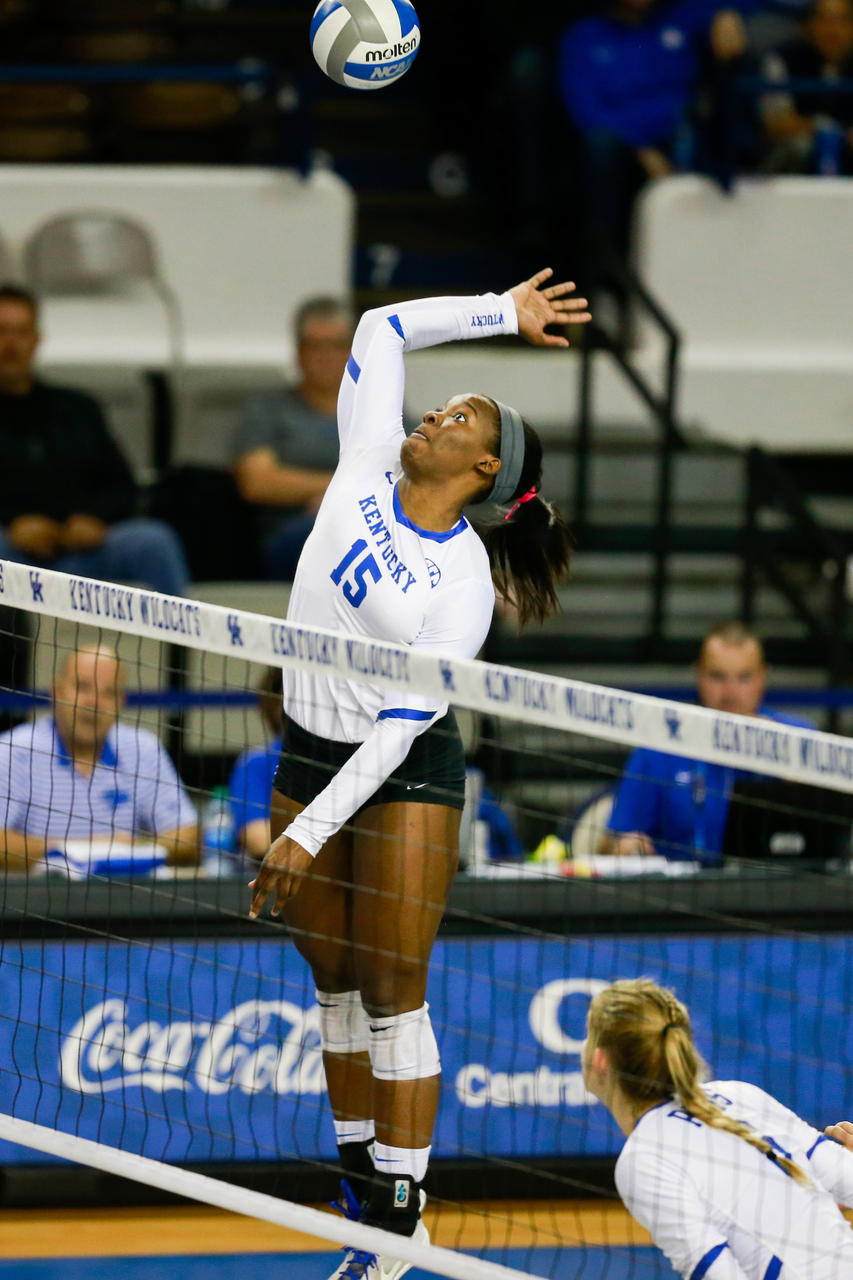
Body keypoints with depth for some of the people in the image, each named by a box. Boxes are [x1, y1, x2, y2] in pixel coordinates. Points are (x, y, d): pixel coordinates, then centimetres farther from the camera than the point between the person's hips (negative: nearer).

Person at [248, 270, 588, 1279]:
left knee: (394, 998, -6)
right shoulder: (368, 469, -1)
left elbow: (404, 722, -20)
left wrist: (312, 832, -24)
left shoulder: (465, 579, -16)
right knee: (335, 988, 10)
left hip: (404, 778, -6)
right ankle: (363, 1192, 17)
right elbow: (383, 327, 8)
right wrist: (499, 314, 12)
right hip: (306, 756, 6)